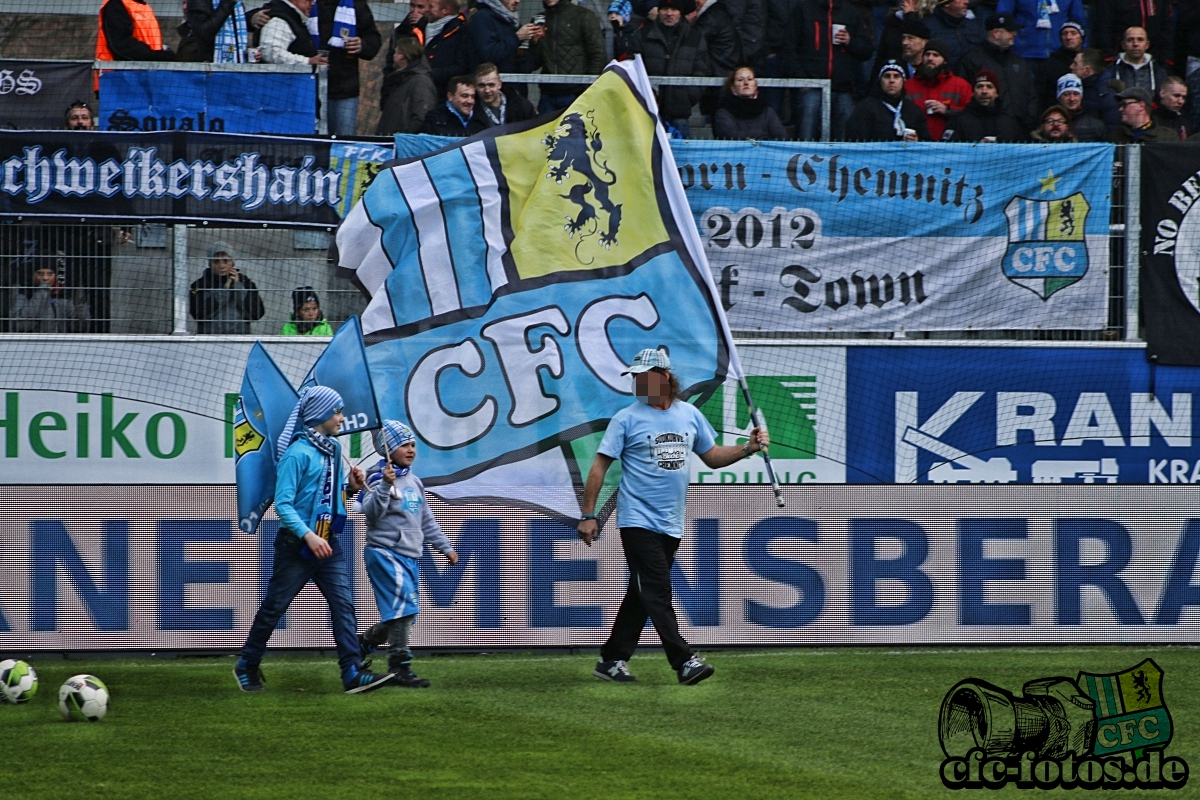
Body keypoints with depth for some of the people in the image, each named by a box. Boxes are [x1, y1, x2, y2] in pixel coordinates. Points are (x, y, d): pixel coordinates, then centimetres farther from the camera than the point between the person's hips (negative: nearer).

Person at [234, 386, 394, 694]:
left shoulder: (333, 450, 10)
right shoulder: (298, 453, -15)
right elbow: (283, 504, -20)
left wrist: (351, 488, 0)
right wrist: (308, 536, -30)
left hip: (328, 543, 7)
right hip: (296, 543, -7)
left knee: (344, 605, -5)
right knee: (273, 607, 5)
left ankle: (353, 673, -11)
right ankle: (247, 666, 21)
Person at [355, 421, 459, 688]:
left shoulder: (414, 481, 17)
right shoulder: (379, 477, -7)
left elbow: (427, 520, 25)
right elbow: (371, 513, -21)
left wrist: (445, 547, 23)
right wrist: (385, 485, -31)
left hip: (410, 556, 9)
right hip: (385, 553, -9)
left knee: (406, 615, 10)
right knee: (404, 605, -21)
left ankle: (362, 644, 30)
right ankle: (400, 668, -20)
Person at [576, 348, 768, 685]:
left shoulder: (689, 414, 9)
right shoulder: (627, 418, -3)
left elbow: (712, 457, 17)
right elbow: (600, 466, -3)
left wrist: (748, 448, 0)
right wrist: (588, 516, -8)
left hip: (671, 525, 5)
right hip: (638, 520, -5)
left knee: (643, 594, 9)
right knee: (657, 593, -12)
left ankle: (613, 659, 17)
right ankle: (684, 661, -18)